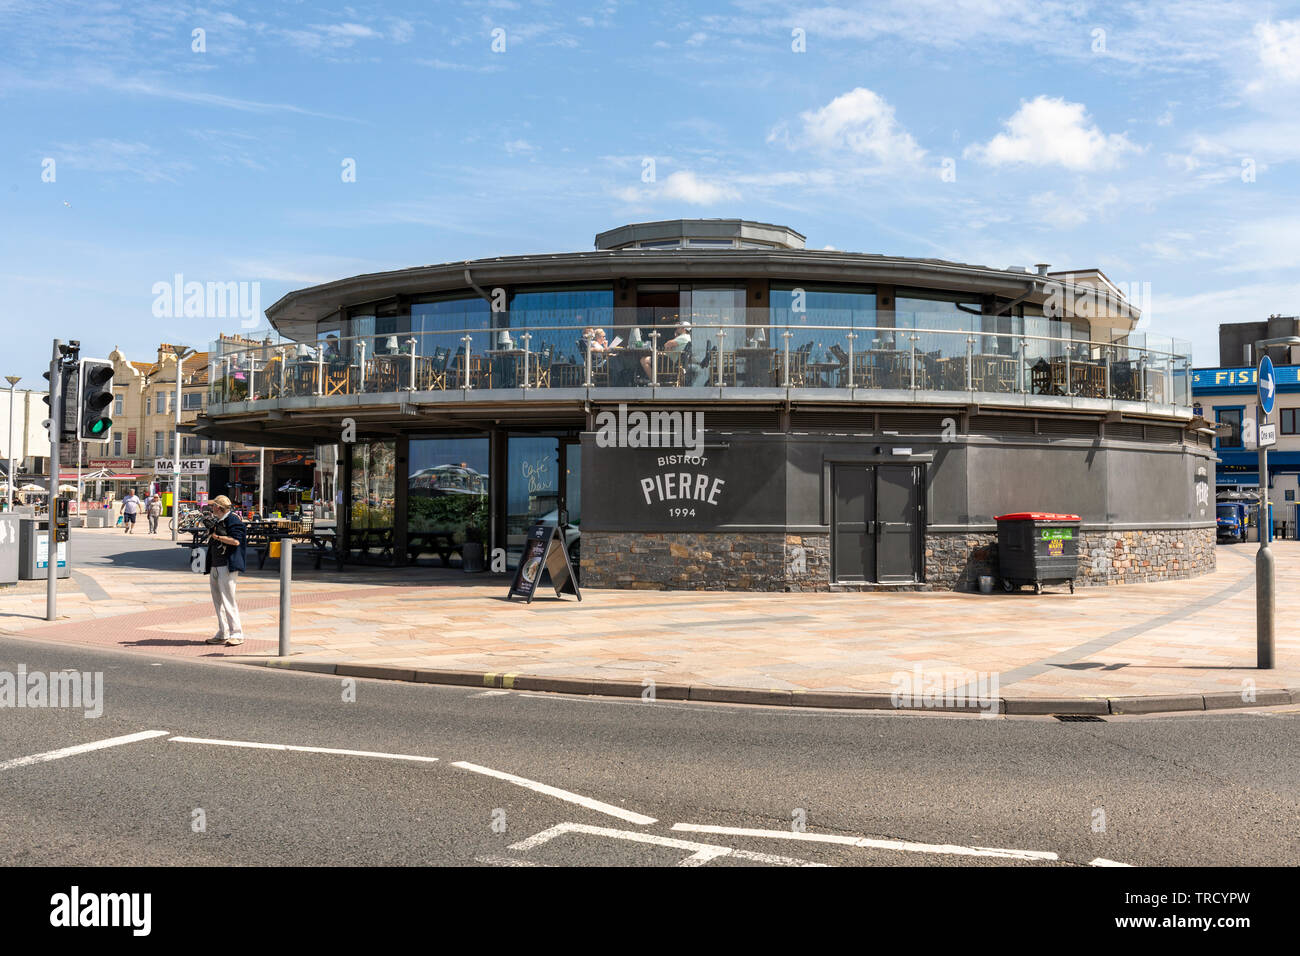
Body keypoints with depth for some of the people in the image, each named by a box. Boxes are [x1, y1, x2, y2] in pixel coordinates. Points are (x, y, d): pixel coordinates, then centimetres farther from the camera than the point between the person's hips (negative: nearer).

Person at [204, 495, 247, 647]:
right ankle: (223, 634, 18)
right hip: (215, 566, 10)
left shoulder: (232, 520, -10)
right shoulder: (216, 521, 18)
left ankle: (237, 634, -7)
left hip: (227, 566, -10)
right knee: (218, 600, 11)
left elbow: (236, 541, -20)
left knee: (228, 600, -11)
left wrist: (217, 537, -13)